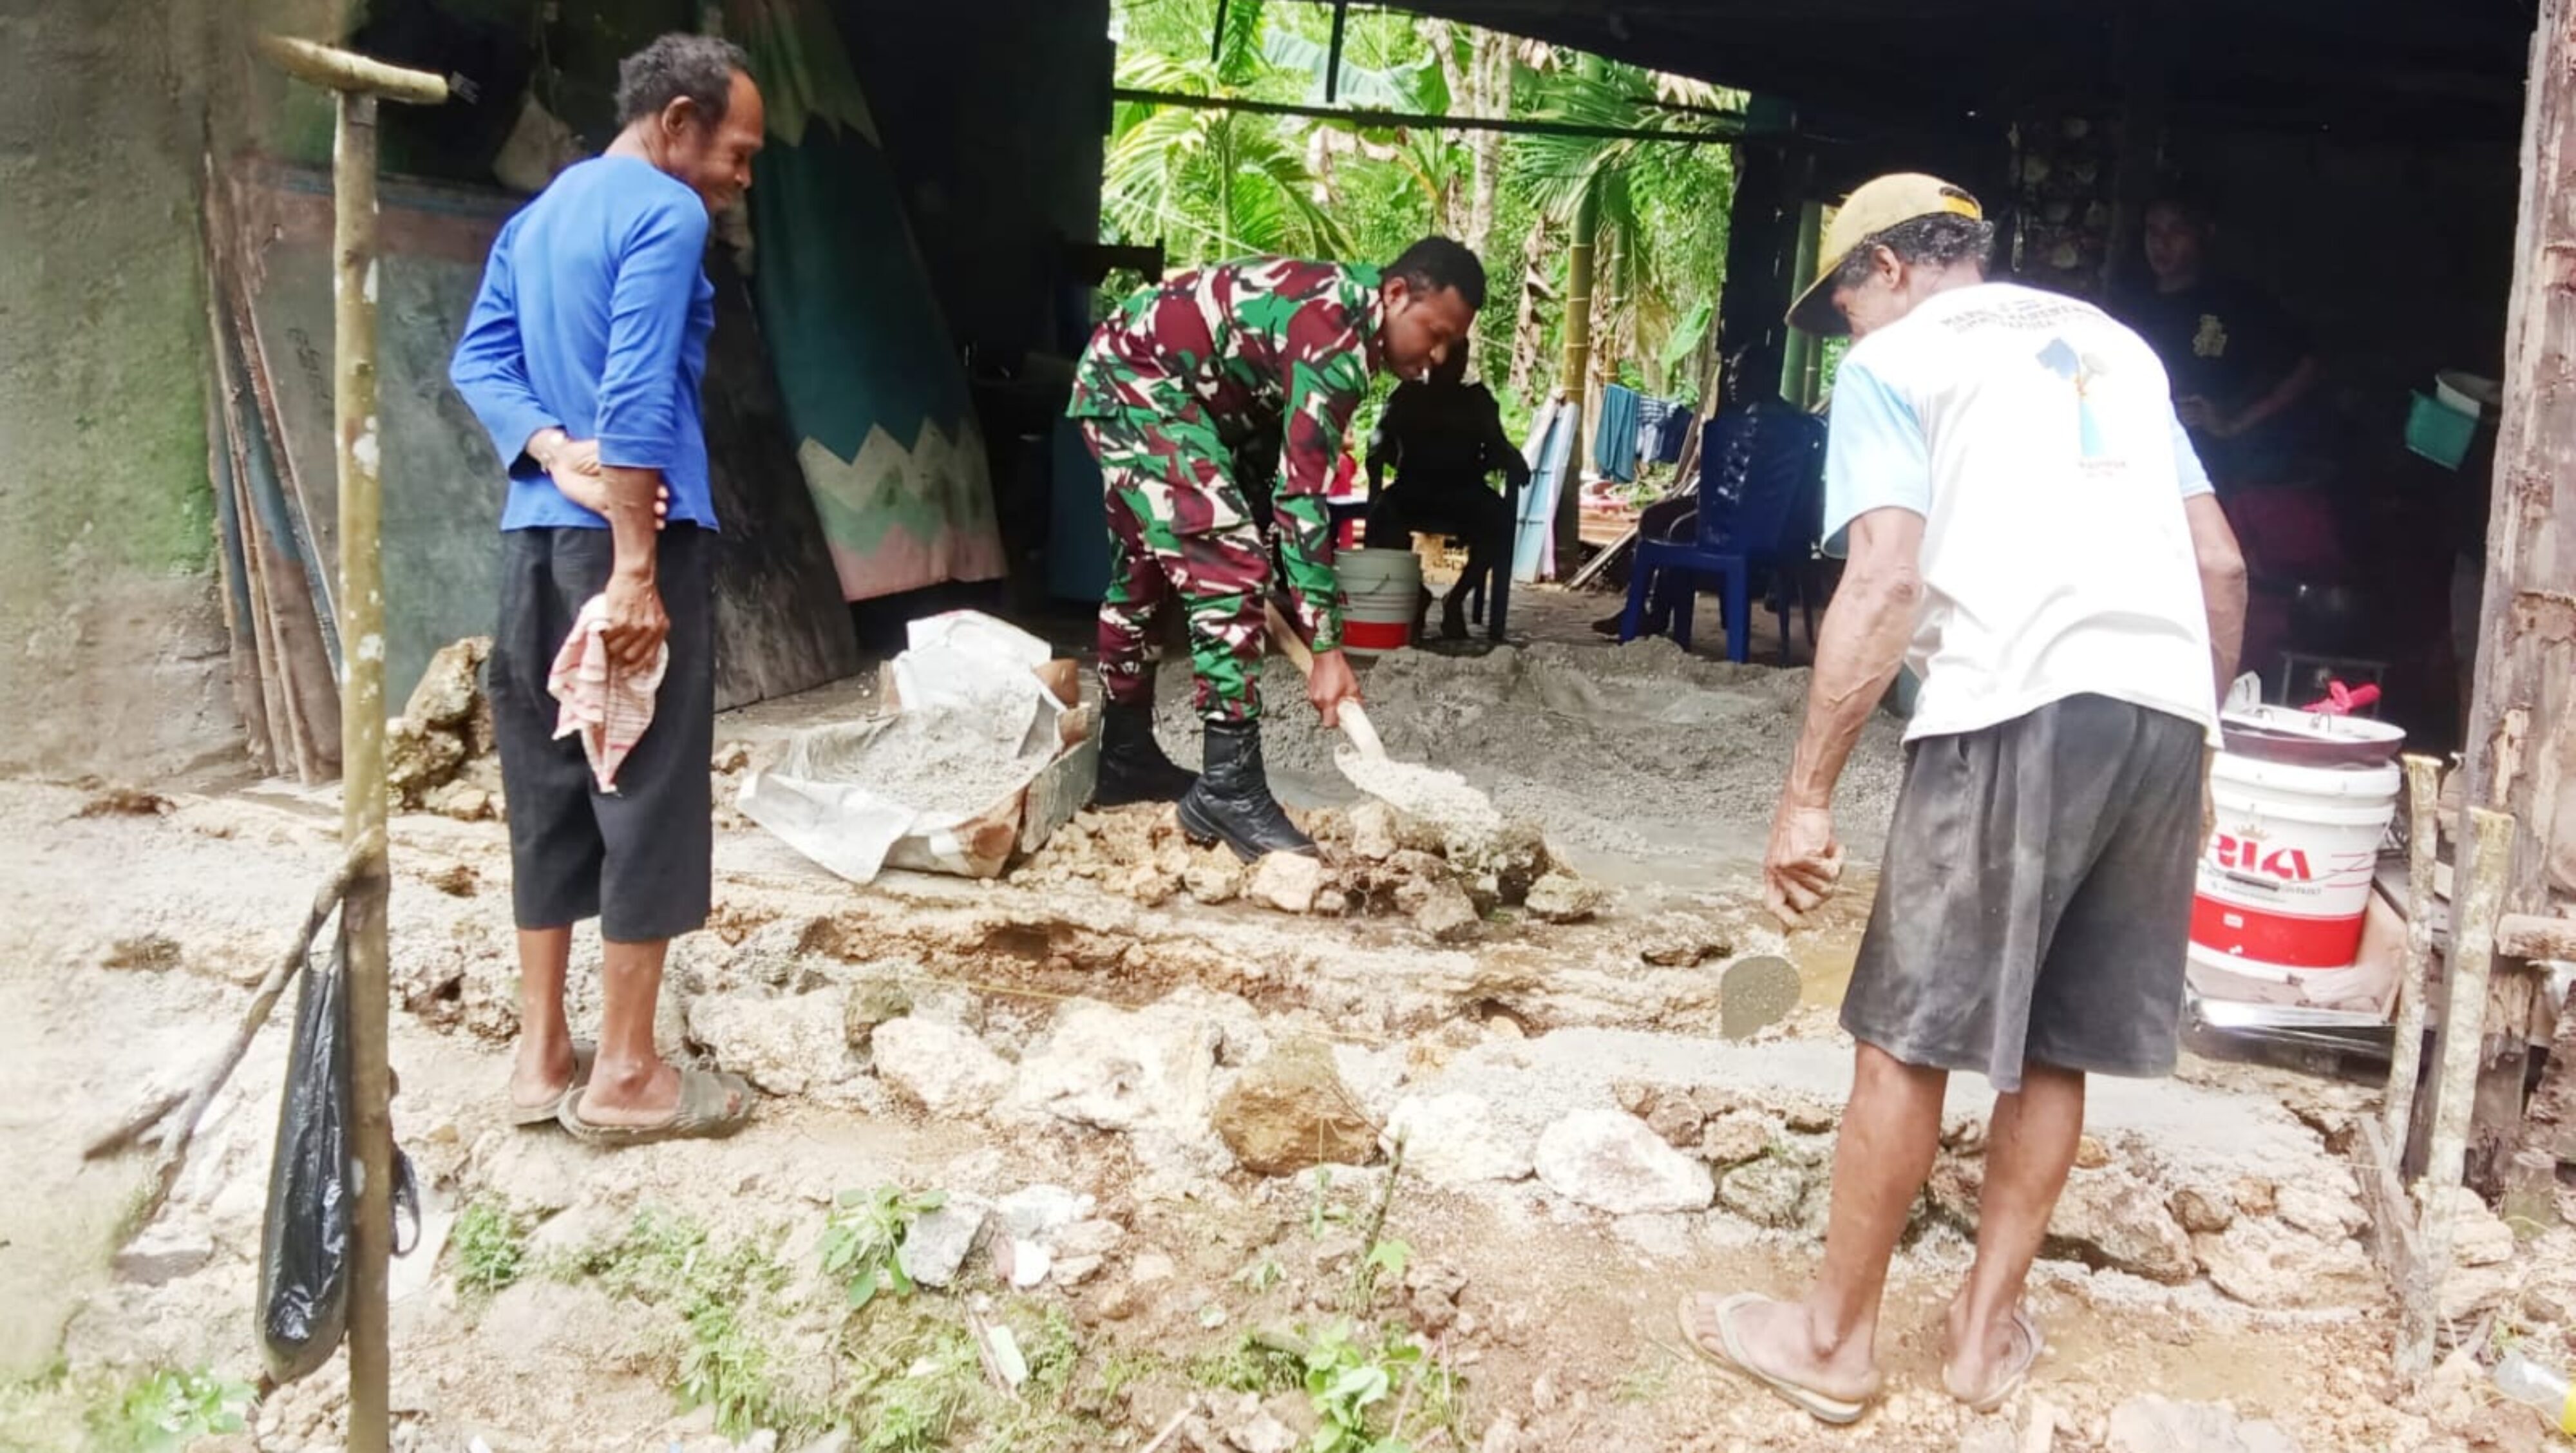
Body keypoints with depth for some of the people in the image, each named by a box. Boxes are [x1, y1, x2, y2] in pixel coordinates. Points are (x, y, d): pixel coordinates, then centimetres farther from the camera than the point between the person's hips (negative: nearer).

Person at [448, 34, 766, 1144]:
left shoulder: (536, 216, 19)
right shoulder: (665, 214, -8)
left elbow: (477, 360, 11)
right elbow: (637, 393, -18)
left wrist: (560, 456, -4)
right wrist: (635, 567, -21)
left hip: (535, 533, 9)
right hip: (632, 531, -8)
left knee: (549, 790, 11)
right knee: (648, 795, -3)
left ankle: (542, 1056, 16)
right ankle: (624, 1076, 2)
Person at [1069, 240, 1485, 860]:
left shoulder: (1341, 308, 7)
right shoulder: (1336, 338, -23)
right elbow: (1302, 493, -27)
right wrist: (1327, 650, -26)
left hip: (1121, 376, 11)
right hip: (1140, 384, -11)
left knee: (1145, 574, 20)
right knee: (1229, 567, -17)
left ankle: (1124, 758, 33)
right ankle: (1228, 788, -15)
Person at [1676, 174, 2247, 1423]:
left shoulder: (1894, 363, 7)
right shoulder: (2113, 341, 26)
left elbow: (1887, 581, -8)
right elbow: (2220, 563, 21)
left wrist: (1806, 794, -8)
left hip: (2020, 711, -6)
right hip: (2164, 710, 7)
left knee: (1908, 1037, 4)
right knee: (2056, 1046, 15)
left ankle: (1835, 1339, 15)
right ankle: (1988, 1330, 25)